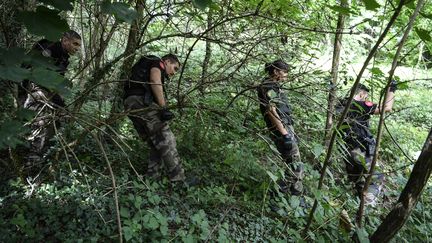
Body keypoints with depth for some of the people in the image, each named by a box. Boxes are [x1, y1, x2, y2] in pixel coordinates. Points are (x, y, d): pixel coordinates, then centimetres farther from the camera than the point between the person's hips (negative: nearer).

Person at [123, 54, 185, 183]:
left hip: (131, 105, 9)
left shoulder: (144, 68, 36)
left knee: (156, 144, 12)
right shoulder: (157, 62, 9)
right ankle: (179, 179, -11)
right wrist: (163, 108, -18)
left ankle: (152, 177, 8)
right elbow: (155, 80, -13)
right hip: (142, 102, -9)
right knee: (166, 141, -9)